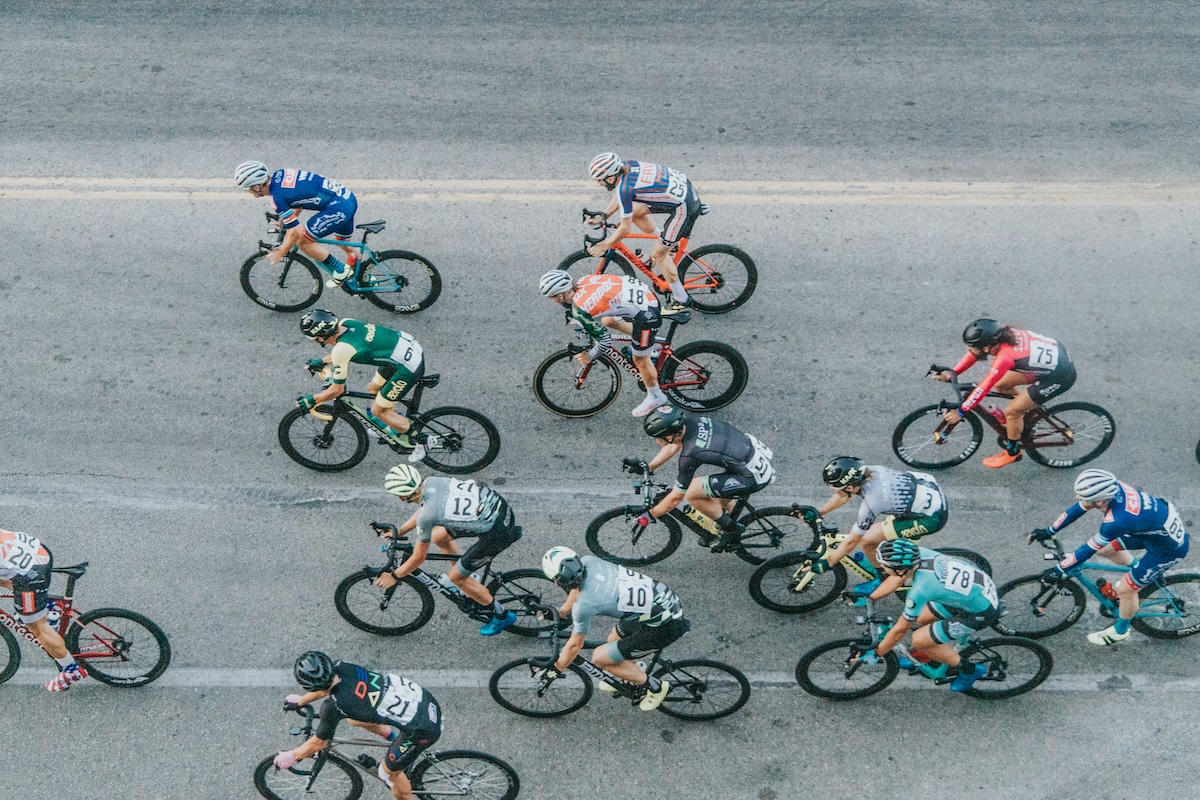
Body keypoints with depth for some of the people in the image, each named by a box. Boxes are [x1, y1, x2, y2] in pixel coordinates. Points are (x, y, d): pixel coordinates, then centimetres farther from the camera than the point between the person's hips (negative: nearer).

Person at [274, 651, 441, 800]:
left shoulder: (333, 707, -24)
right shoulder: (341, 666, -6)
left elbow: (318, 743, -5)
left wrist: (291, 756, 12)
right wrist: (301, 700, 36)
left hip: (424, 729, -7)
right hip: (424, 697, 7)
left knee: (389, 773, 18)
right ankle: (396, 738, 36)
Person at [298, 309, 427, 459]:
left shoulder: (340, 350, -22)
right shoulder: (345, 322, 0)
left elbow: (337, 390, -9)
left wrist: (311, 400, 5)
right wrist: (323, 361, 28)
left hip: (408, 368, -9)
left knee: (378, 410, 9)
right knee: (373, 389, 25)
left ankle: (418, 442, 23)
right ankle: (399, 422, 45)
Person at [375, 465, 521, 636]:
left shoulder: (427, 516, -22)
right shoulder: (430, 481, -2)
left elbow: (418, 558, -7)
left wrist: (393, 576, 8)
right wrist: (399, 531, 25)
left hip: (498, 533, -8)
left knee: (456, 577, 9)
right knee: (438, 537, 18)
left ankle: (502, 615, 24)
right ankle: (469, 585, 37)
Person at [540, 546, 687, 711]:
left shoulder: (584, 604, -21)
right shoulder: (588, 561, -3)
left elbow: (575, 645, -5)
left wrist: (556, 669, 10)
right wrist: (560, 613, 33)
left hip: (663, 626, -8)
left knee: (599, 657, 1)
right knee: (614, 641, 24)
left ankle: (655, 686, 15)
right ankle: (630, 677, 48)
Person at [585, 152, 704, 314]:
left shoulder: (625, 188, -24)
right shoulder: (628, 165, -1)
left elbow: (625, 228, -16)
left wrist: (603, 247, -3)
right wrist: (604, 215, 17)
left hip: (685, 207, -9)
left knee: (658, 254, 4)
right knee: (634, 212, 14)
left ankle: (680, 300, 19)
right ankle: (667, 243, 31)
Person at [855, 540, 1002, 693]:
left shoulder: (919, 591, -28)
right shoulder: (920, 553, -12)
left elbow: (900, 630, -13)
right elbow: (898, 578, 11)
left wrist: (876, 653, 2)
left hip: (983, 612, -8)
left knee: (919, 640, -6)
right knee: (919, 618, 10)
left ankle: (969, 670, 11)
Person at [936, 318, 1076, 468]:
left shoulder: (1005, 357, -32)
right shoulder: (1000, 333, -12)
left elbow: (983, 388, -27)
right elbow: (974, 353, 2)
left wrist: (960, 412, -20)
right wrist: (952, 373, -5)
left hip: (1060, 376, -8)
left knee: (1012, 411, -2)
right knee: (1001, 384, 11)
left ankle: (1012, 452, 20)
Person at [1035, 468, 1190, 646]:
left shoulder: (1116, 521, -38)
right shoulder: (1111, 487, -19)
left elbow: (1089, 549, -25)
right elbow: (1078, 508, -4)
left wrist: (1059, 569, -13)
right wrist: (1048, 531, 1)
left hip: (1170, 546, -7)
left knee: (1125, 590, 4)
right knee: (1105, 548, 13)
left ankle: (1120, 631, 31)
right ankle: (1139, 573, 39)